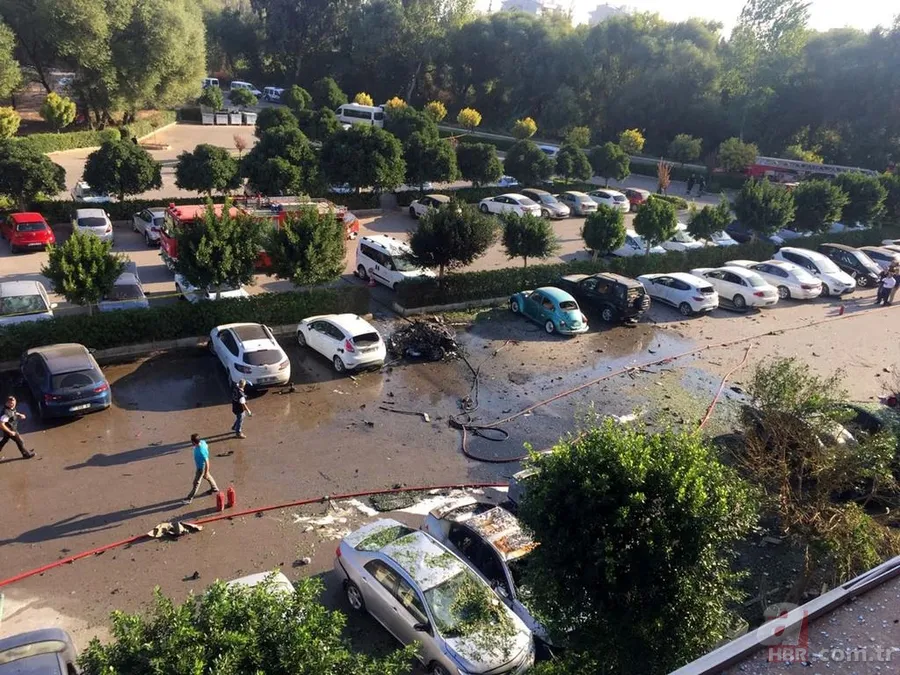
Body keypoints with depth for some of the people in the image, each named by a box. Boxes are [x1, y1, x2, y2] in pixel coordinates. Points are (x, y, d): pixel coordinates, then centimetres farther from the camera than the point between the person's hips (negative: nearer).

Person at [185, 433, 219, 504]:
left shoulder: (201, 451, -42)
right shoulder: (202, 442, -19)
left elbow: (207, 463, -32)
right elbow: (207, 446, 6)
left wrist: (206, 473, -21)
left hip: (201, 467, -9)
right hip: (201, 466, 9)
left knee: (196, 483, 9)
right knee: (208, 476, 29)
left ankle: (190, 498, 26)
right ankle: (215, 488, 51)